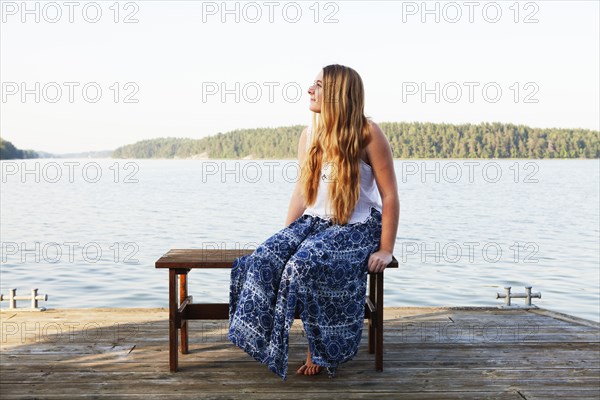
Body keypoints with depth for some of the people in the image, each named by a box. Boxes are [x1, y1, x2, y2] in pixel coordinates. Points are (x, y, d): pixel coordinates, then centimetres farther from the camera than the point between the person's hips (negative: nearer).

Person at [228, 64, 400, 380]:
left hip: (358, 227, -5)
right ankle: (271, 341, -7)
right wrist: (285, 235, 4)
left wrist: (386, 250, -13)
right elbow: (301, 190, 12)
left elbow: (390, 196, -10)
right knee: (265, 259, -21)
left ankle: (322, 350, -11)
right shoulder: (310, 135, 8)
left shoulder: (368, 134, -10)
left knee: (305, 264, -32)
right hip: (315, 222, 6)